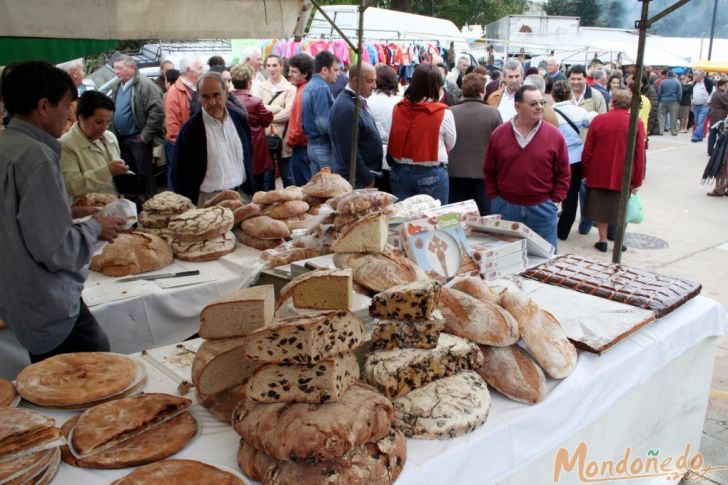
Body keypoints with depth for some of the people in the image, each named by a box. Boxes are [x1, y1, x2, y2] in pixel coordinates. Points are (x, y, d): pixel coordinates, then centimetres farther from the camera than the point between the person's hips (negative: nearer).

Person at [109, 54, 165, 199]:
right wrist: (113, 132, 11)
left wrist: (146, 135, -18)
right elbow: (112, 110, 22)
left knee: (145, 175, -1)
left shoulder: (145, 84, -13)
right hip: (121, 139, 8)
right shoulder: (117, 86, 13)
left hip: (138, 139, -8)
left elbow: (157, 111, -21)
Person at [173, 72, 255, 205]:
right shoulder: (190, 129, -10)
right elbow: (181, 174, -6)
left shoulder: (239, 119, 2)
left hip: (243, 194, 4)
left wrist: (251, 190, 10)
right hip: (209, 200, -4)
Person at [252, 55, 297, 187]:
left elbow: (289, 112, -13)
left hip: (283, 137, -2)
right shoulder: (259, 87, 9)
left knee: (287, 176, 7)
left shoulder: (290, 88, 0)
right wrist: (279, 108, -12)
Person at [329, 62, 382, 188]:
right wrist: (367, 180, -19)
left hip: (367, 175, 9)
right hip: (356, 180, -9)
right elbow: (349, 152, -24)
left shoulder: (358, 101, 10)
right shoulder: (345, 108, -22)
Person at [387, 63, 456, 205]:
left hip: (399, 171, 4)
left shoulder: (399, 108, -2)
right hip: (431, 174, -3)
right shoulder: (443, 113, -11)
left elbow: (394, 141, 6)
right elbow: (450, 144, 2)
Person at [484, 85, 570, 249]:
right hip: (504, 207, 1)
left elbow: (563, 173, 2)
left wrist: (554, 201, -2)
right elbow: (489, 172, 8)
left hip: (542, 209, -1)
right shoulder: (498, 134, 0)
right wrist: (494, 199, 4)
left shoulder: (554, 135, -3)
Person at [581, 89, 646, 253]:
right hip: (624, 177, 0)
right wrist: (637, 180, 2)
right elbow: (640, 155, -6)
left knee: (601, 207, 12)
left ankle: (602, 241, 17)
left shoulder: (598, 120, -5)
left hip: (599, 175, 1)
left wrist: (585, 172, 10)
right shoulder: (637, 124, -6)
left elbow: (587, 150, -1)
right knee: (621, 210, 11)